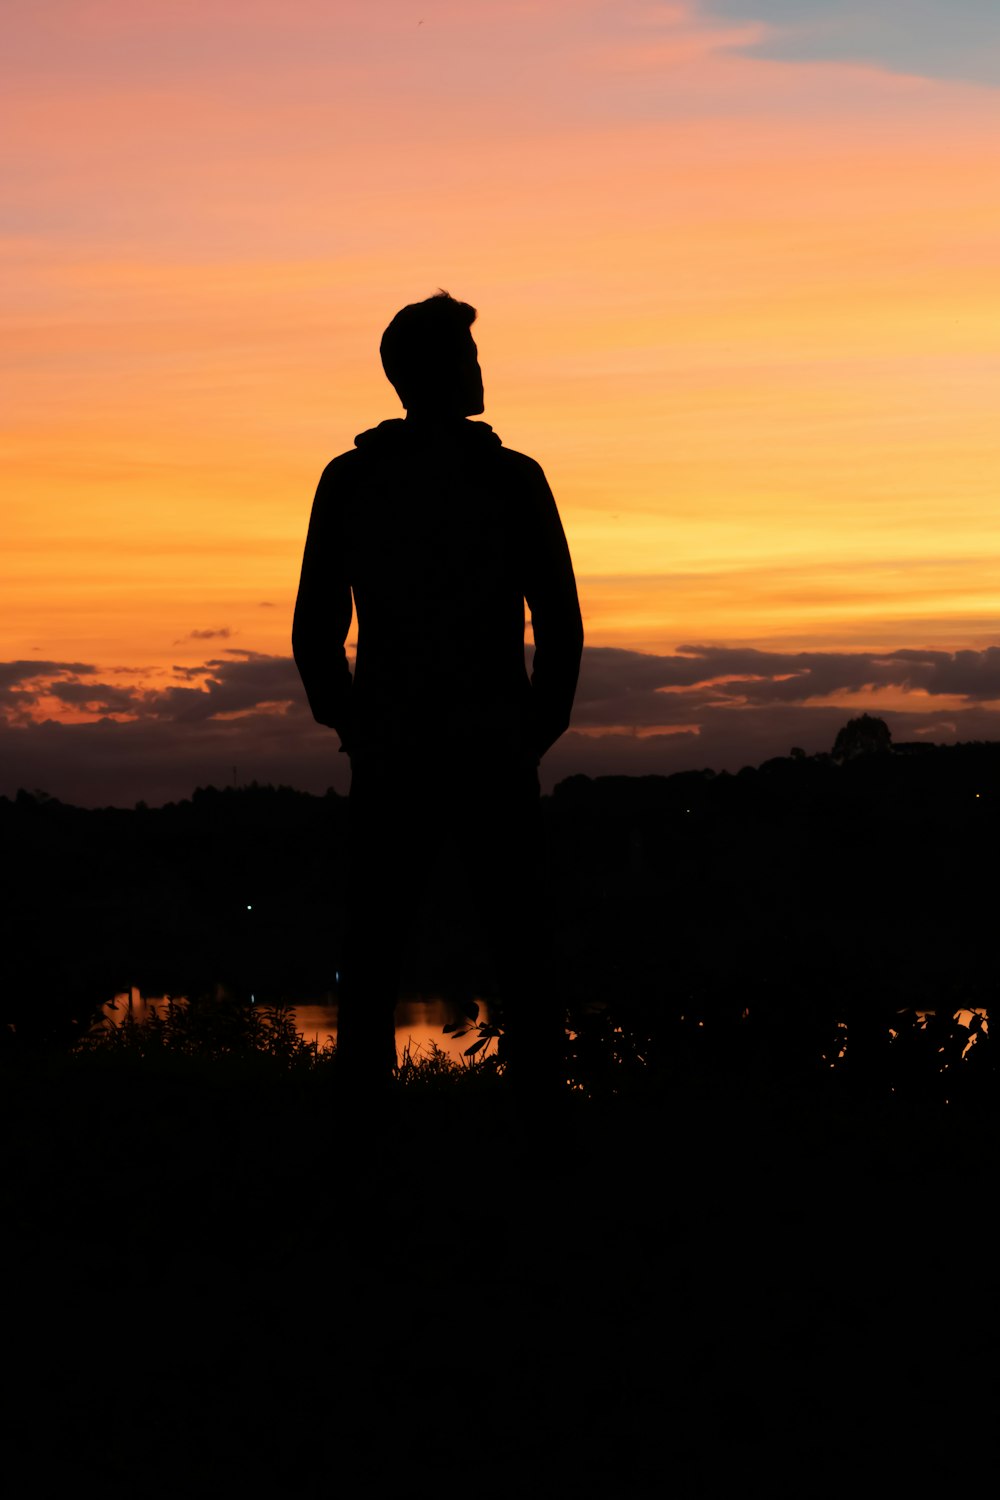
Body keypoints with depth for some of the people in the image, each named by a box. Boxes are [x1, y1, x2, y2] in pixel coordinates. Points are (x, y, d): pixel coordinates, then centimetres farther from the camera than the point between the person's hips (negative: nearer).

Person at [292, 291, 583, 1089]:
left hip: (390, 753, 1)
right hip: (494, 753, -1)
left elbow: (315, 630, 1)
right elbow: (562, 624, -3)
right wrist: (539, 728, 9)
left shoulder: (349, 480, 2)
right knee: (523, 958, 6)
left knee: (373, 955, 6)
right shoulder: (514, 477, -3)